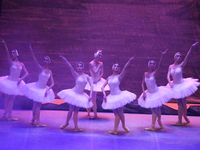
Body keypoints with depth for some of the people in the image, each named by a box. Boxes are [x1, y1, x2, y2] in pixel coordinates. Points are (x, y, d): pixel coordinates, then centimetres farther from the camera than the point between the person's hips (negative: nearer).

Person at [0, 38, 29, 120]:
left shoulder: (21, 64, 1)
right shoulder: (11, 62, -8)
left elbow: (26, 73, 0)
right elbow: (7, 54, -23)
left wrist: (21, 79, -14)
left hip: (16, 83, 3)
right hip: (9, 82, -3)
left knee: (12, 99, 11)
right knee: (7, 98, 6)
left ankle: (9, 115, 21)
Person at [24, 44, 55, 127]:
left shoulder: (50, 72, 0)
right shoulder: (41, 68, -11)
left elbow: (52, 83, -2)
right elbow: (35, 61, -27)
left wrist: (48, 89, -17)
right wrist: (31, 51, -38)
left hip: (44, 89, 4)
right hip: (37, 88, -4)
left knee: (38, 105, 11)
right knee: (36, 105, 1)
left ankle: (34, 120, 23)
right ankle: (36, 121, 8)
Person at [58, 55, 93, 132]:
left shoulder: (87, 76, 1)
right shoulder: (76, 75, -9)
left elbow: (91, 86, -1)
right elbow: (70, 67, -22)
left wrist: (90, 95, -9)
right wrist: (64, 59, -34)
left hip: (81, 95, 4)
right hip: (74, 94, -3)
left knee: (76, 111, 10)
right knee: (71, 110, 5)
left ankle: (76, 127, 15)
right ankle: (66, 123, 28)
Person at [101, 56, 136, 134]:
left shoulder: (119, 77, -6)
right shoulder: (109, 78, 6)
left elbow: (125, 68, -20)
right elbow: (102, 87, 6)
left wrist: (129, 60, -31)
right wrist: (104, 94, -9)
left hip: (118, 96, -3)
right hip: (112, 97, 3)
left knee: (120, 112, 6)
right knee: (116, 113, 9)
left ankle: (124, 126, 30)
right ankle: (115, 130, 15)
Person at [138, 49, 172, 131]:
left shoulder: (154, 73, -13)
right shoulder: (145, 73, -1)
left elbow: (159, 65, -27)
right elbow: (143, 84, 4)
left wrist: (162, 55, -37)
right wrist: (144, 92, -6)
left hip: (156, 93, -4)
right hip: (149, 94, 4)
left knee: (157, 109, 6)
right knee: (153, 109, 13)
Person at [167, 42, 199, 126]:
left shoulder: (181, 65, -8)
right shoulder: (171, 66, 2)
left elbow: (187, 57, -21)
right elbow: (168, 76, -3)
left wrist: (191, 48, -33)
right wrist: (170, 83, -20)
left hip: (182, 85, -3)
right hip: (175, 86, 3)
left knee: (183, 103, 3)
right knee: (179, 104, 8)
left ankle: (185, 116, 29)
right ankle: (179, 121, 15)